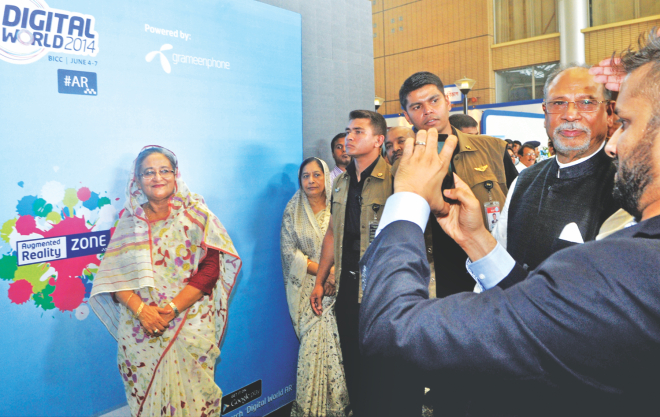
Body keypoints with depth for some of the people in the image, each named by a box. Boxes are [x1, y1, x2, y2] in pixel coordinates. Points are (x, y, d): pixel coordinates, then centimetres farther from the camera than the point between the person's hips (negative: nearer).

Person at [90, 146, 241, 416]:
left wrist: (173, 308, -16)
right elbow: (113, 273, 1)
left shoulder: (197, 215, -1)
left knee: (189, 393, 5)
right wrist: (141, 309, -14)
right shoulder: (130, 221, 6)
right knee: (146, 395, 10)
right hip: (139, 329, 2)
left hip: (190, 327, -2)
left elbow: (210, 268, -8)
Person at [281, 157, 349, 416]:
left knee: (336, 340, -3)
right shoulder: (293, 211, 4)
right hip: (308, 287, 0)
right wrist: (321, 270, -11)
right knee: (314, 341, -4)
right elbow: (289, 251, -2)